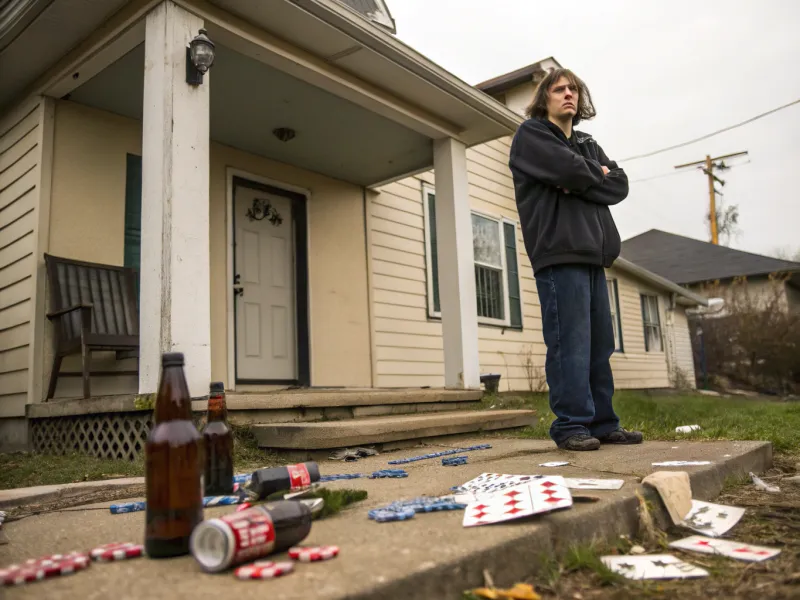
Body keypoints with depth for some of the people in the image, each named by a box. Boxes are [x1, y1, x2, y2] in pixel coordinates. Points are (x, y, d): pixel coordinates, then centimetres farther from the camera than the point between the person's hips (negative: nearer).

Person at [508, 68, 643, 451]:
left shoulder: (588, 144, 26)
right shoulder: (530, 135, 5)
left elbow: (620, 185, 11)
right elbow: (571, 171, -12)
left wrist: (581, 183, -5)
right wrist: (598, 174, 7)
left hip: (593, 253, 7)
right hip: (558, 252, -7)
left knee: (600, 344, 6)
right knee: (570, 343, -10)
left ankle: (603, 423, 13)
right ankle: (571, 425, -5)